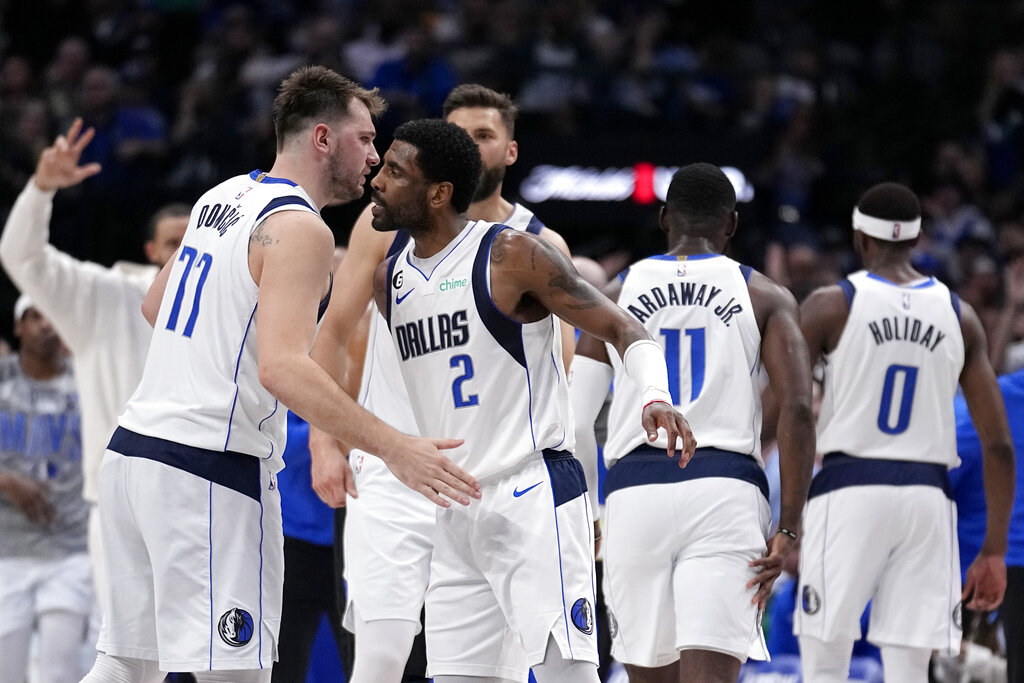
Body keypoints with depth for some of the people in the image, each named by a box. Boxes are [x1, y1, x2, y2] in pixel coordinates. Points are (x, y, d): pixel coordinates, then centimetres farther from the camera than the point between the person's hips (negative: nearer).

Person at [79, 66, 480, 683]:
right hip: (209, 469, -9)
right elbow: (282, 368, -26)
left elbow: (155, 306, 29)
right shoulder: (300, 229, -14)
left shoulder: (223, 198, 14)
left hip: (134, 447, 9)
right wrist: (394, 448, -29)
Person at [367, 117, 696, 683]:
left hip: (534, 500, -7)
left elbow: (619, 327, -10)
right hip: (455, 517, 7)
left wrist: (655, 396, -28)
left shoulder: (512, 254, -10)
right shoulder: (388, 280, 11)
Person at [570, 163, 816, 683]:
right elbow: (798, 409, -4)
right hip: (725, 491, -2)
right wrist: (788, 529, -3)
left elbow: (575, 420, 8)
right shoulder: (766, 298, 9)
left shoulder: (617, 294, 12)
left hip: (634, 490, 2)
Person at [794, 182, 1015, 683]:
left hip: (848, 491, -3)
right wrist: (994, 551, 9)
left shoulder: (829, 306, -1)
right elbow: (998, 443, 5)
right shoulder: (959, 317, 8)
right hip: (928, 494, 3)